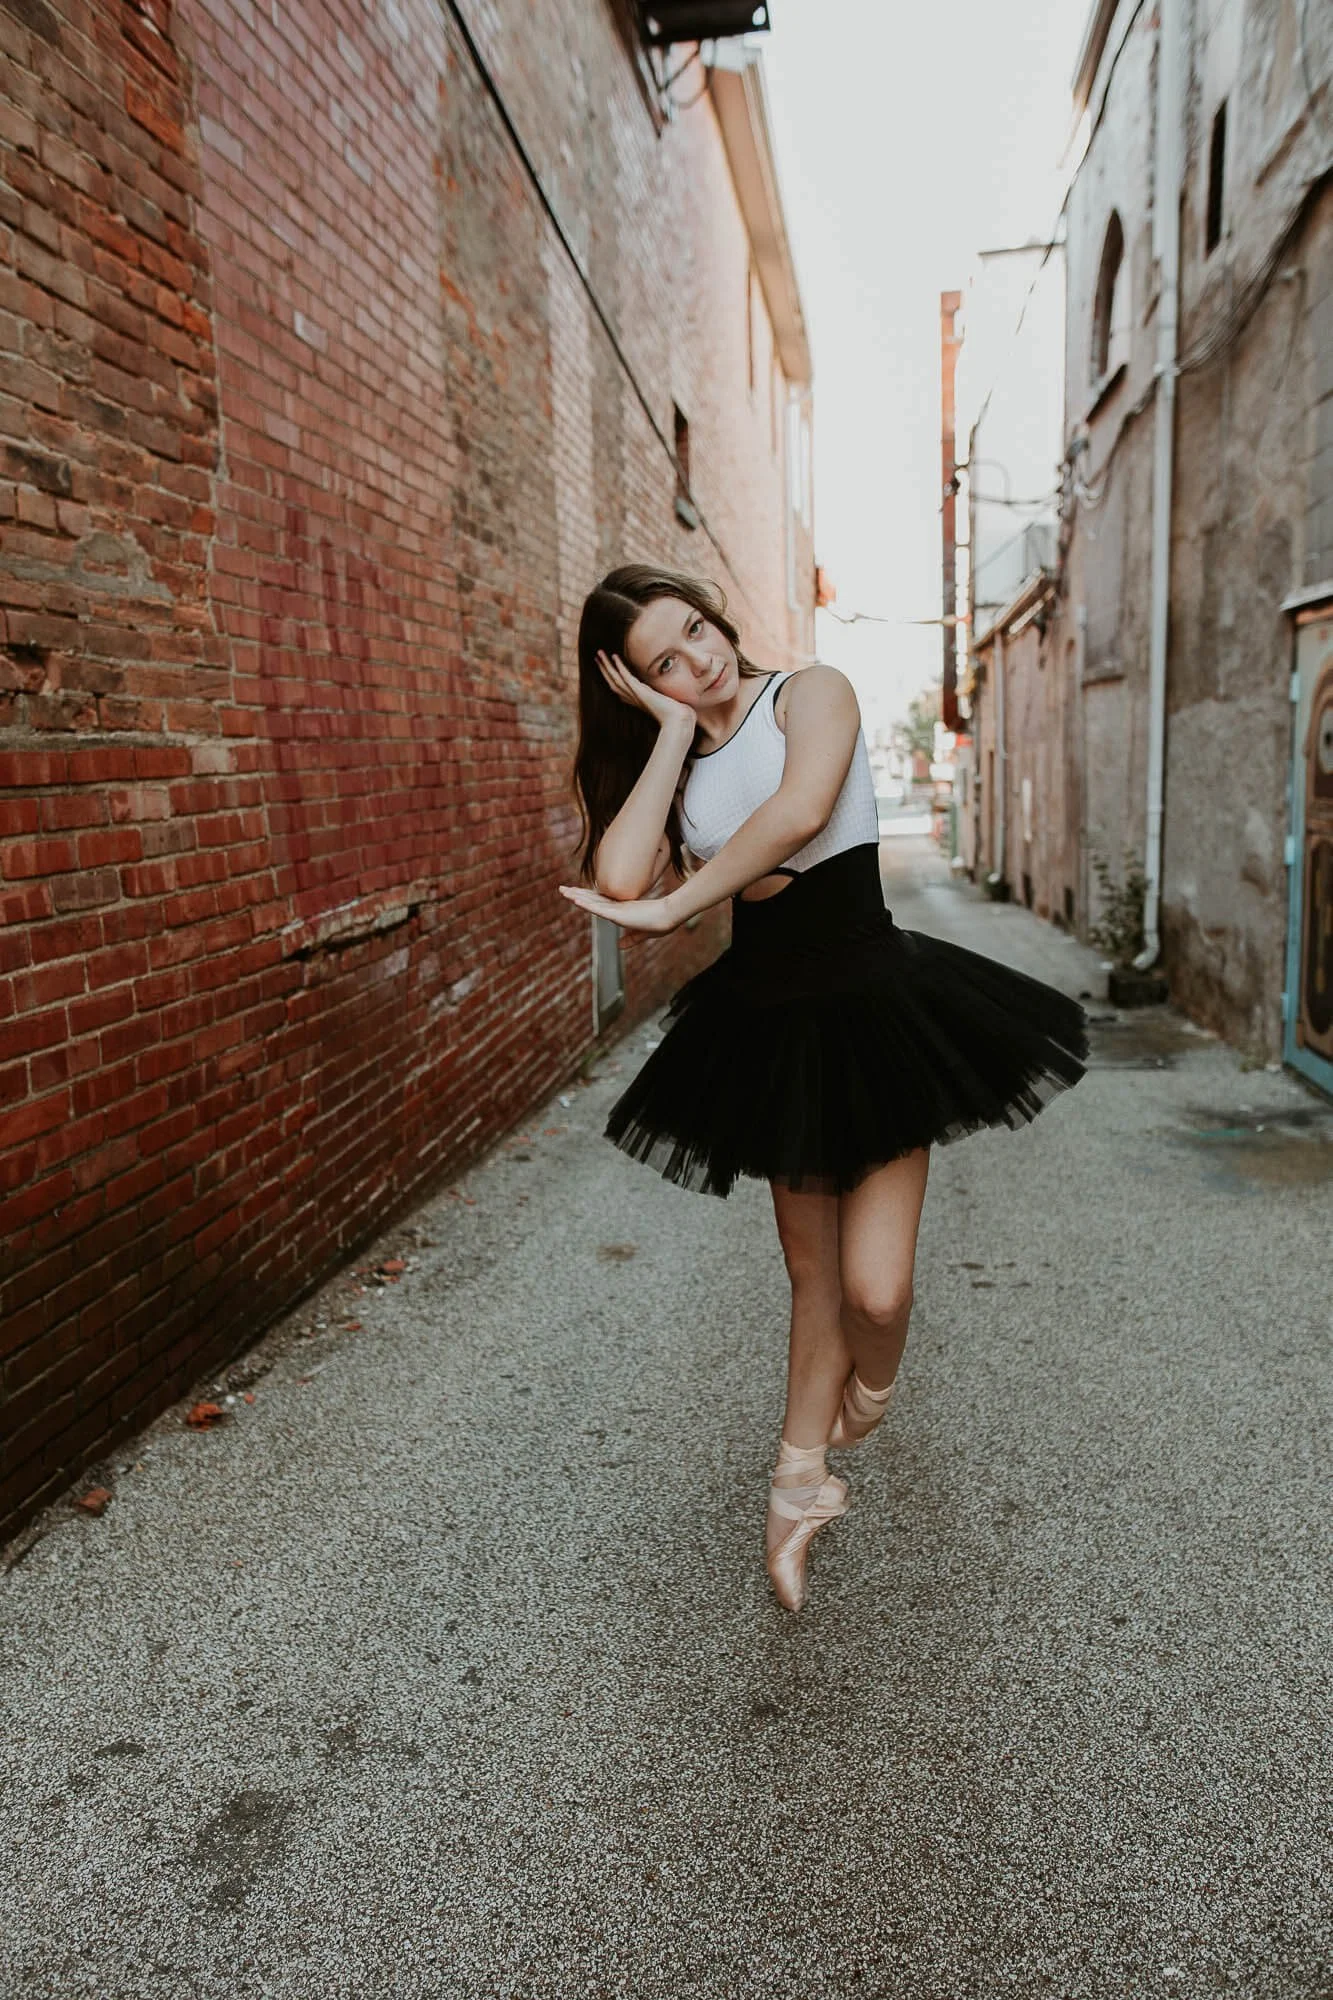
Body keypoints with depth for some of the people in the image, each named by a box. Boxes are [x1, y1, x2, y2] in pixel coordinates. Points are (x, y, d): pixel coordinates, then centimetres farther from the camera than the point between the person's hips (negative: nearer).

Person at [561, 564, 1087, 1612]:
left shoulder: (810, 692, -7)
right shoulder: (671, 758, 4)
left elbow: (799, 812, -28)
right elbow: (620, 880, -16)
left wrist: (670, 907, -22)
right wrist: (672, 730, -10)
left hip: (874, 1012, -4)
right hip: (767, 1024, 4)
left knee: (875, 1287, -6)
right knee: (813, 1269, 14)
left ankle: (870, 1392, 30)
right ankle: (802, 1479, 33)